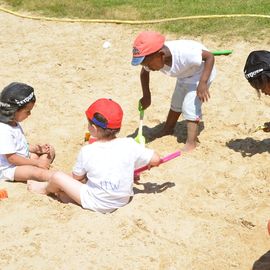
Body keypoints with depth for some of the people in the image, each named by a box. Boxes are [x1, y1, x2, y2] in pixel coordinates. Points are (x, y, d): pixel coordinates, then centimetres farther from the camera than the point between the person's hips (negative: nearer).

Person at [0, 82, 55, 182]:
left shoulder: (14, 123, 4)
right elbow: (12, 158, -28)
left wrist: (36, 148, -2)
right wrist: (37, 162, -23)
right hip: (9, 168, -10)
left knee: (50, 150, 7)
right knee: (38, 173, -32)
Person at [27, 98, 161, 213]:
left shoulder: (87, 151, -18)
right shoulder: (129, 145, -15)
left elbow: (77, 177, -2)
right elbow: (156, 160, -9)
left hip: (97, 204, -4)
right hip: (124, 199, 5)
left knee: (57, 176, 8)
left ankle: (46, 189, 39)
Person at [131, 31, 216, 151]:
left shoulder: (184, 53, -45)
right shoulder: (153, 58, -25)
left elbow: (210, 56, -34)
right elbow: (144, 72, -3)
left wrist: (203, 84, -40)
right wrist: (146, 96, -5)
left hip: (201, 72, -7)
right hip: (184, 75, 7)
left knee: (190, 106, -17)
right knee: (176, 104, 22)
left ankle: (191, 143, -11)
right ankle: (168, 130, 42)